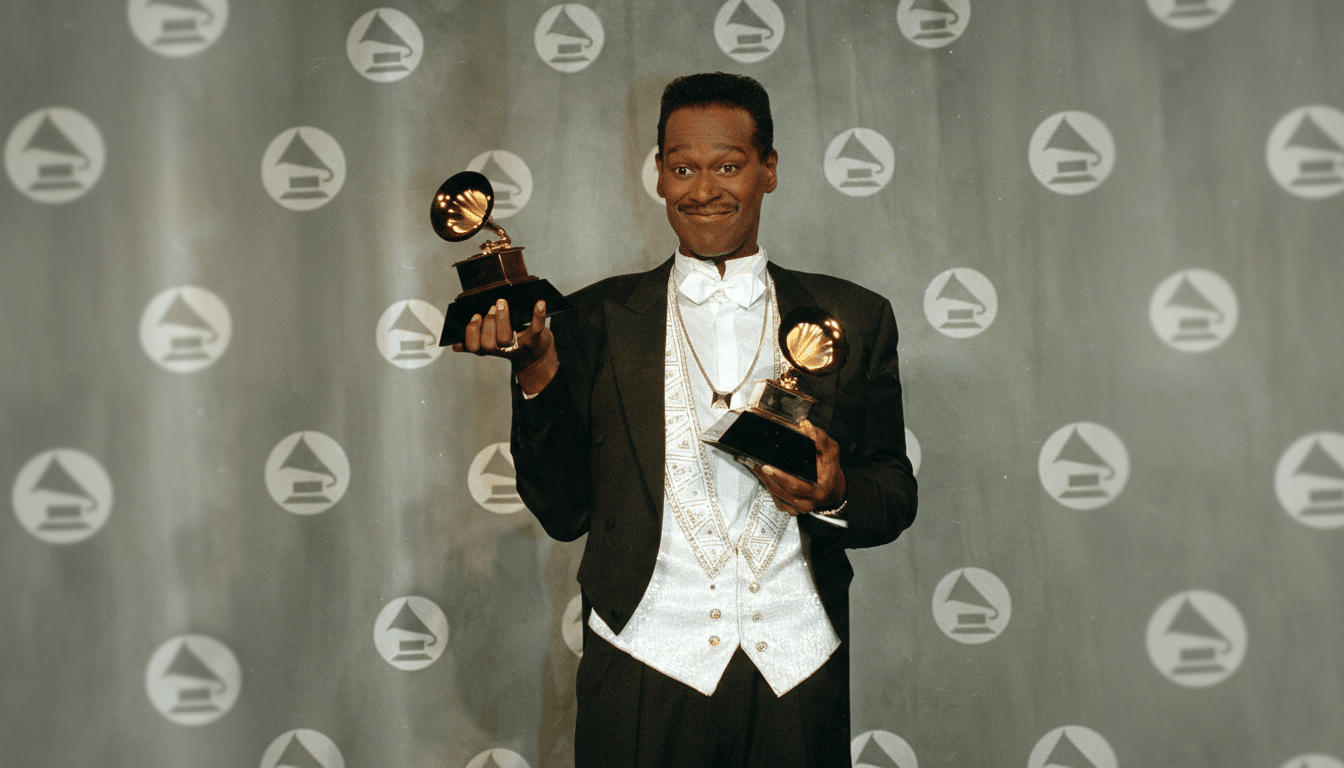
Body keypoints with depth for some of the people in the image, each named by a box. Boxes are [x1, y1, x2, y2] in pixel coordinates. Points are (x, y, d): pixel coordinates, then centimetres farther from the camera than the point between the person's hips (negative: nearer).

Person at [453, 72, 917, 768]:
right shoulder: (598, 319, 4)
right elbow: (564, 512, 2)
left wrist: (834, 494, -13)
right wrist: (537, 373, -11)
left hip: (797, 677, 1)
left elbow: (896, 496, 8)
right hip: (644, 668, -1)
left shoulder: (853, 317, 6)